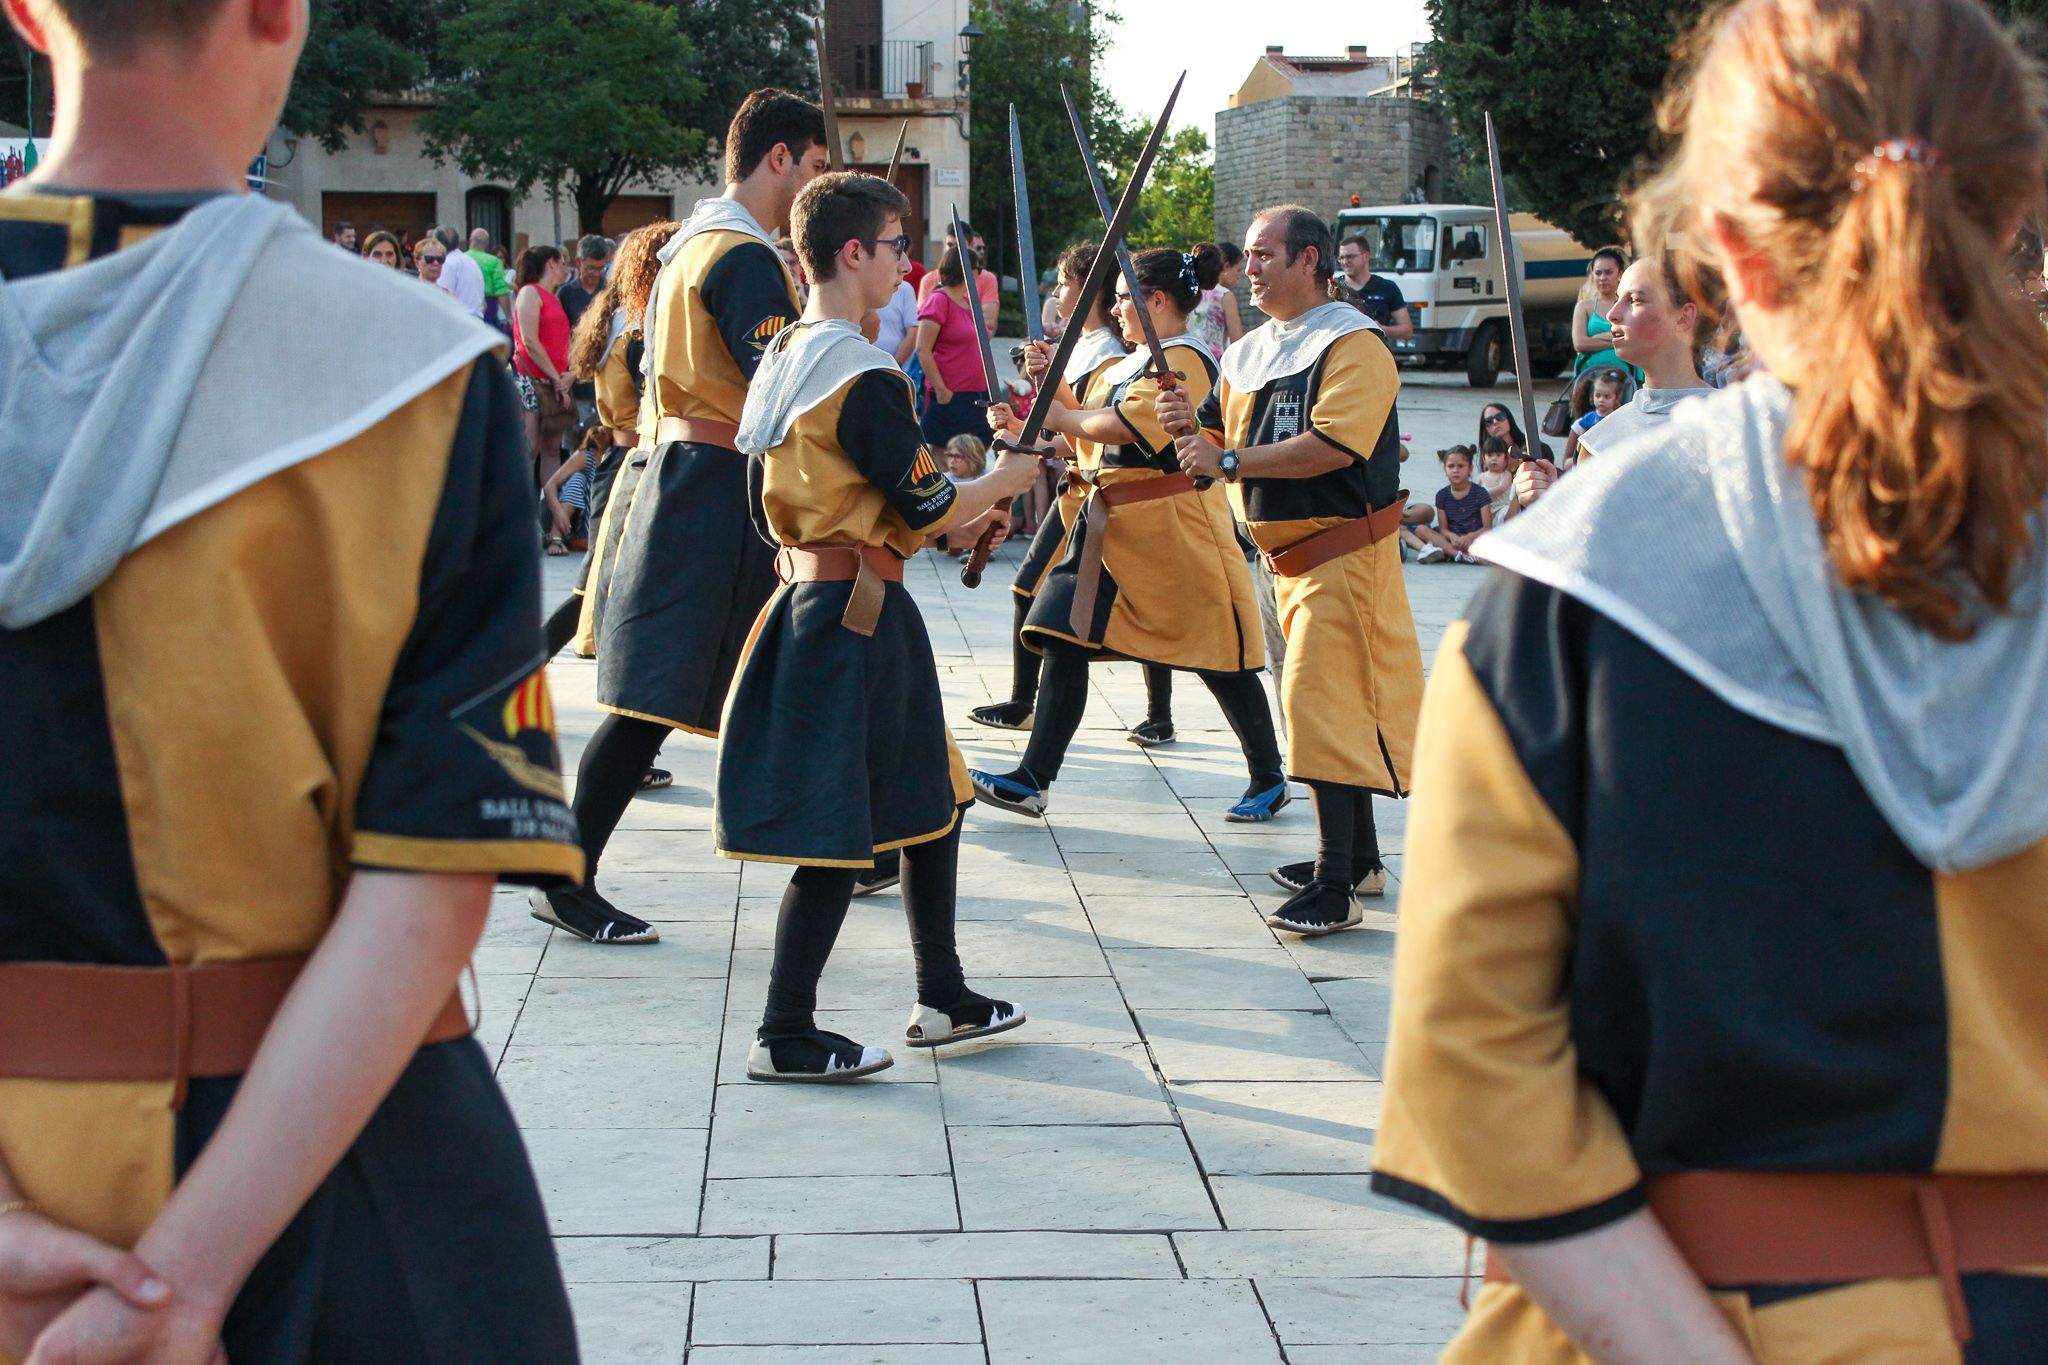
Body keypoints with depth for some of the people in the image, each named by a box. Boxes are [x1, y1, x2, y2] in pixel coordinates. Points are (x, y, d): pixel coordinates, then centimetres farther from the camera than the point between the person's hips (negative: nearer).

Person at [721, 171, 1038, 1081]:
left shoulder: (781, 361, 11)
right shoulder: (865, 378, -18)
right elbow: (926, 505, -17)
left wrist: (944, 523, 17)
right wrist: (1007, 477, 3)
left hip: (800, 593, 10)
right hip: (860, 613, -10)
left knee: (931, 799, 19)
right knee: (841, 832, -2)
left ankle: (943, 1001, 27)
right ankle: (786, 1037, 5)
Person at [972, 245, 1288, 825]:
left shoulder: (1184, 361, -13)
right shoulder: (1133, 363, 18)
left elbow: (1122, 427, -24)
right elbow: (1091, 440, 16)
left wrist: (1058, 415, -9)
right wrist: (1025, 430, 5)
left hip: (1172, 526, -10)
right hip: (1108, 524, 10)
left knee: (1217, 656, 1)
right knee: (1063, 641, 1)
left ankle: (1269, 779, 17)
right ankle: (1034, 780, 3)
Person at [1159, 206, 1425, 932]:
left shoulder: (1352, 342, -14)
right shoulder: (1248, 352, 13)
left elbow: (1334, 445, -26)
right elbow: (1228, 443, 19)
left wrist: (1227, 460, -23)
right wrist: (1193, 428, -4)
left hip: (1343, 550, -9)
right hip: (1287, 555, 9)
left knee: (1324, 704, -12)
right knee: (1333, 707, 16)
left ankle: (1335, 888, -10)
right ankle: (1359, 859, 27)